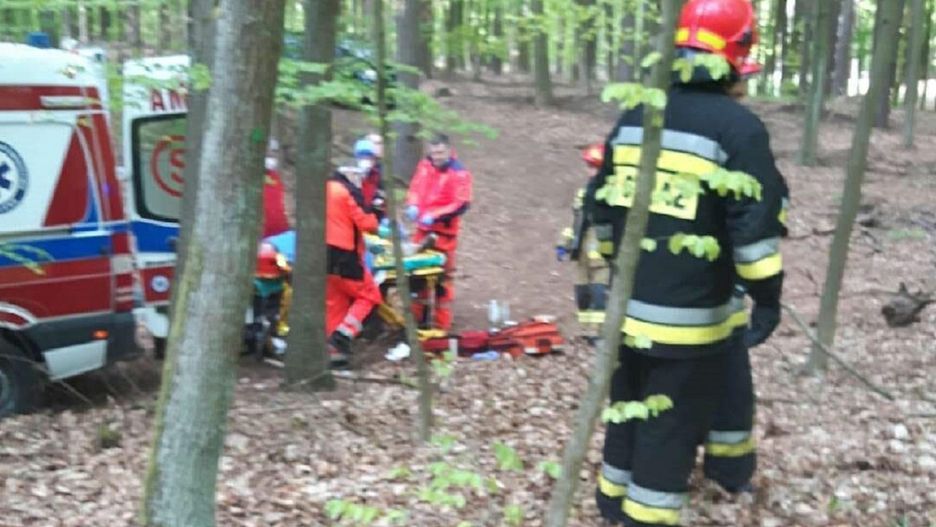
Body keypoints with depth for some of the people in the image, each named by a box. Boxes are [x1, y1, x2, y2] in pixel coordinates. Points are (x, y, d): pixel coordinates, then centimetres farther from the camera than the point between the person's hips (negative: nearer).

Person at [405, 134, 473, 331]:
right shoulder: (425, 165, 4)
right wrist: (413, 205, -8)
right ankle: (418, 316, 29)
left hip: (444, 232, -6)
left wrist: (435, 216, -23)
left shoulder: (459, 173, -13)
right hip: (422, 229, 6)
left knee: (443, 277, 0)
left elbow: (461, 204, -17)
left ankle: (442, 324, 9)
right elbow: (415, 188, 14)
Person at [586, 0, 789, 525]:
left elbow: (601, 205, 14)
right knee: (672, 424, 5)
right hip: (691, 317, -6)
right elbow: (755, 226, -16)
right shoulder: (738, 127, -13)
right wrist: (768, 297, -8)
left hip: (628, 306, 6)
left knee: (628, 404, 22)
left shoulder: (633, 117, 8)